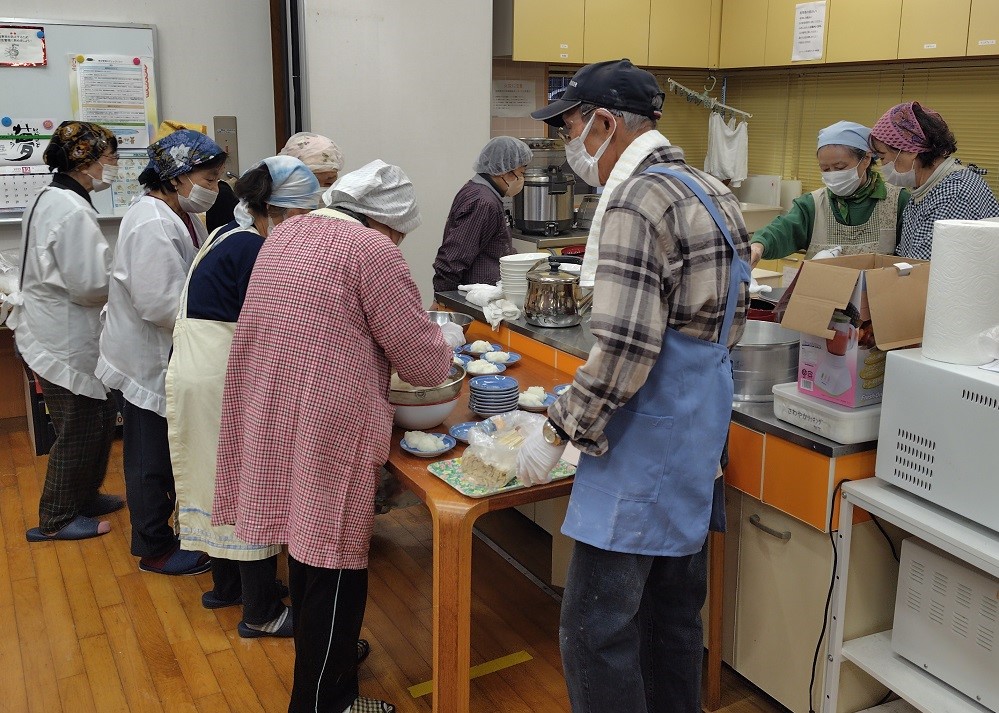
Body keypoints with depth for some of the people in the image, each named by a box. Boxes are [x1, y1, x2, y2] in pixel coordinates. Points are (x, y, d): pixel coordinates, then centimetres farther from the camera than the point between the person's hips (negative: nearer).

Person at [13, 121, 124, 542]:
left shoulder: (51, 200, 11)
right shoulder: (72, 211, -23)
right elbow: (90, 283, -25)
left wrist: (114, 270, 9)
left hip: (63, 335, 10)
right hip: (65, 343, -10)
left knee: (100, 418, 21)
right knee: (77, 432, 5)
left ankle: (85, 497, 37)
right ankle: (56, 519, 21)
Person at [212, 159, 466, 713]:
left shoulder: (287, 234, 13)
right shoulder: (372, 251, -12)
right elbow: (422, 360, -9)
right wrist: (445, 340, 12)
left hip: (270, 418, 9)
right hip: (324, 433, -9)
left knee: (308, 541, 24)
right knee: (334, 567, 5)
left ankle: (321, 656, 44)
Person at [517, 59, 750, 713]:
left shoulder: (638, 201, -17)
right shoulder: (714, 193, 12)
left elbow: (623, 352, -24)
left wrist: (556, 432, -13)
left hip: (643, 448, -10)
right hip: (700, 436, 10)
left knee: (596, 633, -1)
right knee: (675, 613, 20)